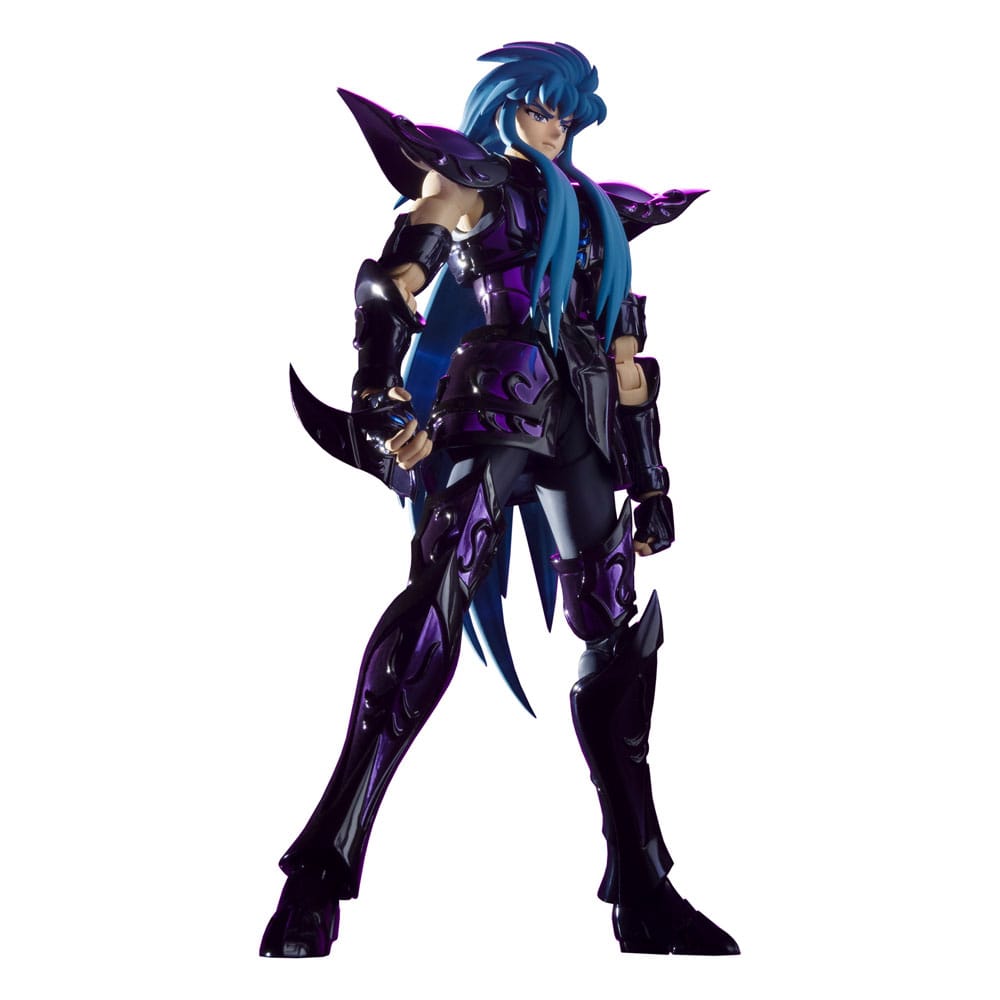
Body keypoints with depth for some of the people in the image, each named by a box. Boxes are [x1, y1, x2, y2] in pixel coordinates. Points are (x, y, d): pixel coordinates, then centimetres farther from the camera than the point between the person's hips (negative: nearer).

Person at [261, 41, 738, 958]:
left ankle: (642, 891, 11)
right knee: (439, 597, -23)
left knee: (620, 631, 3)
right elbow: (390, 286, -3)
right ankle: (321, 875, -25)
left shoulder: (598, 213, 27)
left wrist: (652, 484, 15)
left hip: (583, 430, 6)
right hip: (501, 401, -6)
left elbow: (627, 357, 22)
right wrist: (382, 400, -17)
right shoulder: (476, 177, 12)